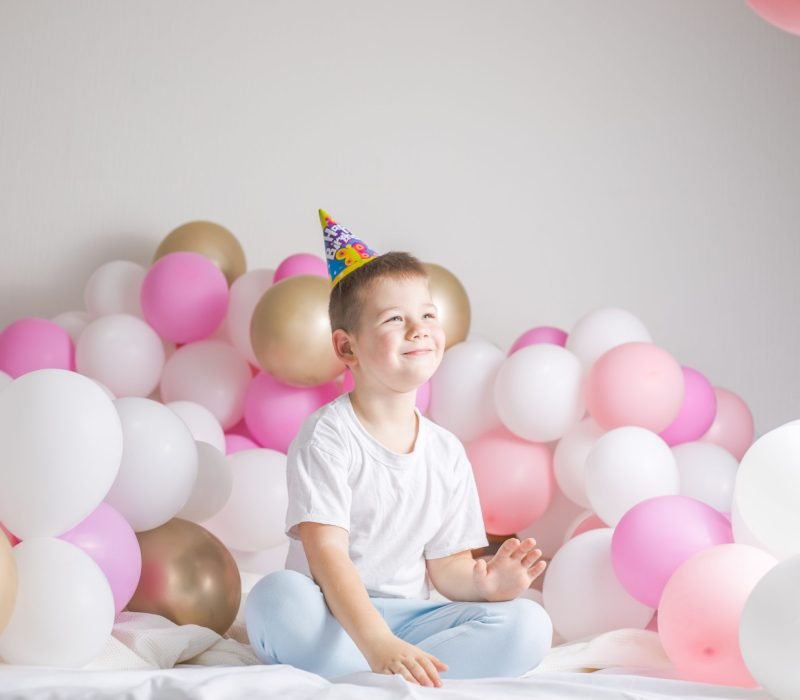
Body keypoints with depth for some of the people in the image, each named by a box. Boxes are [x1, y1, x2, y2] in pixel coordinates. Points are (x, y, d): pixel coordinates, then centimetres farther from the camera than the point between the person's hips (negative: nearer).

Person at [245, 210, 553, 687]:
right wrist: (378, 644, -35)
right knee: (277, 596, -37)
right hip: (331, 618, -5)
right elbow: (326, 553, -21)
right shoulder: (327, 437, -10)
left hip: (408, 617, 5)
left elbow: (445, 564, 10)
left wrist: (483, 582, -16)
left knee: (529, 626, -16)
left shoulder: (447, 453, 7)